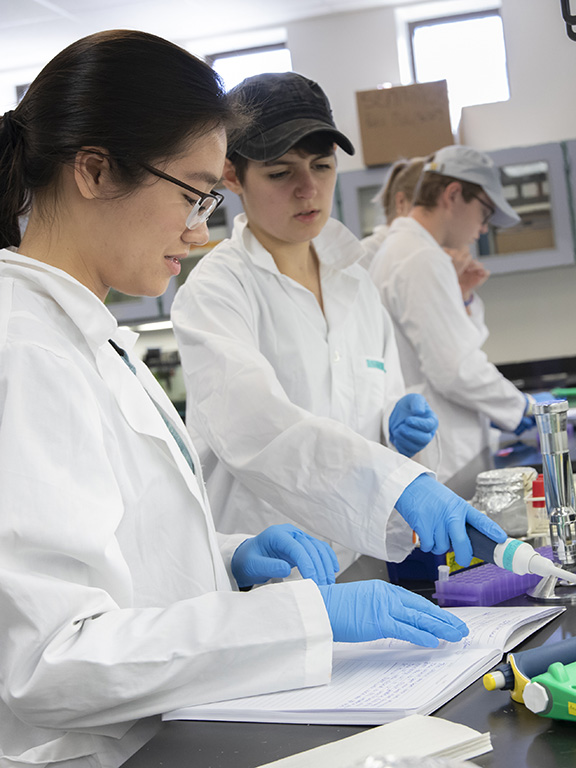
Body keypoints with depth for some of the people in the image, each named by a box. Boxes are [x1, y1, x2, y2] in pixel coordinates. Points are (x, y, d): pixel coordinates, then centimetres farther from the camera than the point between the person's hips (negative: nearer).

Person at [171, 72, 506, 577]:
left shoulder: (354, 280, 14)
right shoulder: (214, 290, -7)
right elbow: (253, 424, -25)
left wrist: (396, 427, 1)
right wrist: (401, 482, -37)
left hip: (358, 566, 6)